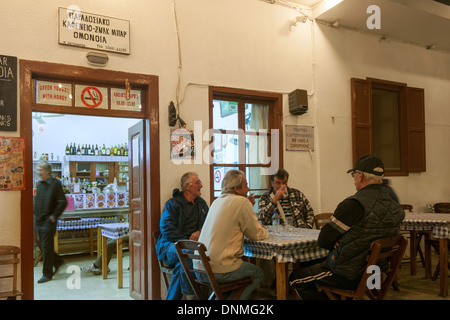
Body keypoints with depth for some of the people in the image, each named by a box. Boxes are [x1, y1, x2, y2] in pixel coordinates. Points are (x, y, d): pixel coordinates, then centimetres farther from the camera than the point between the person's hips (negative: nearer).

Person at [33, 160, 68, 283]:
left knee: (46, 248, -2)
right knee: (43, 246, 14)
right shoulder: (39, 183, 10)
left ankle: (47, 274, 9)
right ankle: (58, 261, 33)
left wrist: (54, 216, -14)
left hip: (48, 221, -7)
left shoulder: (55, 183, -11)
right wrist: (34, 213, 11)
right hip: (38, 221, 7)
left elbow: (63, 202, -13)